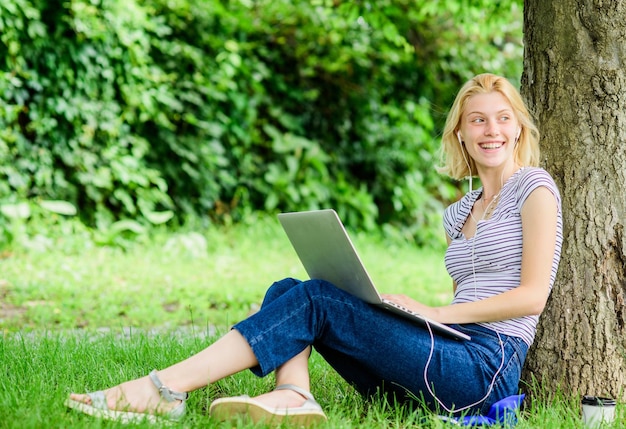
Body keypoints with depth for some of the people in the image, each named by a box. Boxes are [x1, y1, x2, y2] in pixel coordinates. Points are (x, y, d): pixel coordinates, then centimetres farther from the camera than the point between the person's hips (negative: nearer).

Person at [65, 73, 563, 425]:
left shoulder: (534, 187, 2)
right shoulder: (460, 213, 24)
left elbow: (531, 296, -7)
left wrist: (432, 313, -11)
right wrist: (396, 308, 6)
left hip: (486, 367, -7)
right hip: (451, 354, 7)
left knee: (315, 299, -20)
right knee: (288, 290, -6)